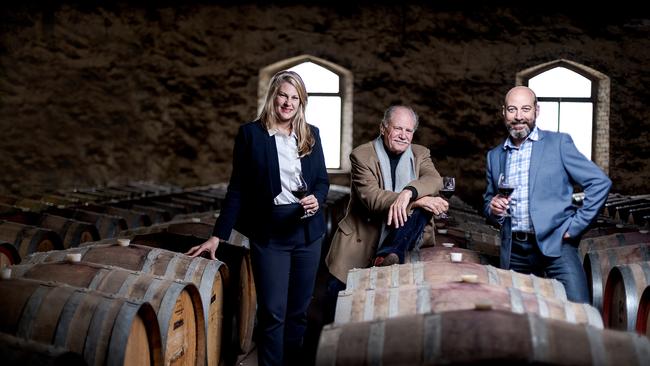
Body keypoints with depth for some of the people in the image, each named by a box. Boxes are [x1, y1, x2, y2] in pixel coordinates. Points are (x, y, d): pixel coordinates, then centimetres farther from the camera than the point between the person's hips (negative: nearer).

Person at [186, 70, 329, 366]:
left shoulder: (311, 134, 7)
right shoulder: (250, 133, -1)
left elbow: (322, 180, 13)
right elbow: (238, 188, -1)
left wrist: (317, 199, -11)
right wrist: (218, 235, -3)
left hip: (307, 230, 3)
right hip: (269, 232, -3)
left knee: (299, 310, 11)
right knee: (273, 312, -4)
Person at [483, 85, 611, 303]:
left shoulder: (559, 143, 1)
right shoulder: (494, 156, 12)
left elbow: (600, 183, -2)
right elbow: (488, 198, 22)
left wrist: (575, 226, -6)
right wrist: (492, 208, -1)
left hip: (555, 243, -3)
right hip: (513, 250, 4)